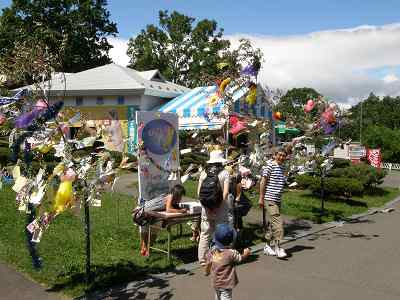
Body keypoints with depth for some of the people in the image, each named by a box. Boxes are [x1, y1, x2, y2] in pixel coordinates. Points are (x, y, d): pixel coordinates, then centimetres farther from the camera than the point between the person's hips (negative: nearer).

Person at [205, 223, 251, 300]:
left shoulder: (212, 251, -9)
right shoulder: (231, 253, -24)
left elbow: (208, 264, 1)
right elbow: (240, 258, -6)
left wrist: (207, 272, 23)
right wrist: (246, 254, 15)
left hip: (216, 282, 6)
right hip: (226, 284, -6)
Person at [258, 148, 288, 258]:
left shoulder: (281, 168, 15)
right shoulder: (270, 166, -8)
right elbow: (263, 182, -11)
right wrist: (261, 198, -13)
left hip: (277, 200, 8)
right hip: (269, 199, -8)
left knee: (272, 223, 12)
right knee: (278, 222, -13)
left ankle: (267, 246, 21)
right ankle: (278, 248, -7)